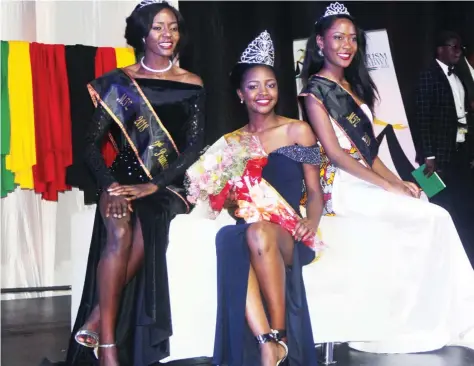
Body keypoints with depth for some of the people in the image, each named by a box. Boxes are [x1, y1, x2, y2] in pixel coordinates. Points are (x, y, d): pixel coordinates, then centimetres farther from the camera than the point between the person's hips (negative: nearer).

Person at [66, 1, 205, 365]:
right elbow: (94, 142, 2)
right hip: (124, 178, 0)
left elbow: (194, 146, 0)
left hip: (169, 184, 1)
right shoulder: (119, 81, 7)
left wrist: (154, 185, -14)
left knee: (143, 233, -32)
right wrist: (111, 187, -16)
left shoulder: (192, 85, 8)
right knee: (120, 233, -32)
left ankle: (95, 321, -20)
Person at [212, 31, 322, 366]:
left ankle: (279, 334, -28)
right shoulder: (232, 141, 19)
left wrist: (312, 220, -13)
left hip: (288, 232, -2)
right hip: (245, 229, 2)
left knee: (259, 232, -39)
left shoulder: (298, 131, 10)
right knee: (230, 243, -37)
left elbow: (314, 191, 8)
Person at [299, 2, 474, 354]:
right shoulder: (316, 90, -5)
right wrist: (388, 186, -15)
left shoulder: (353, 86, 17)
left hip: (367, 182, 7)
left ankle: (439, 318, -10)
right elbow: (334, 153, -13)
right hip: (342, 187, -7)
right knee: (433, 218, -17)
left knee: (436, 217, -11)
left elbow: (367, 148, 16)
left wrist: (397, 180, 0)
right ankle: (417, 321, -8)